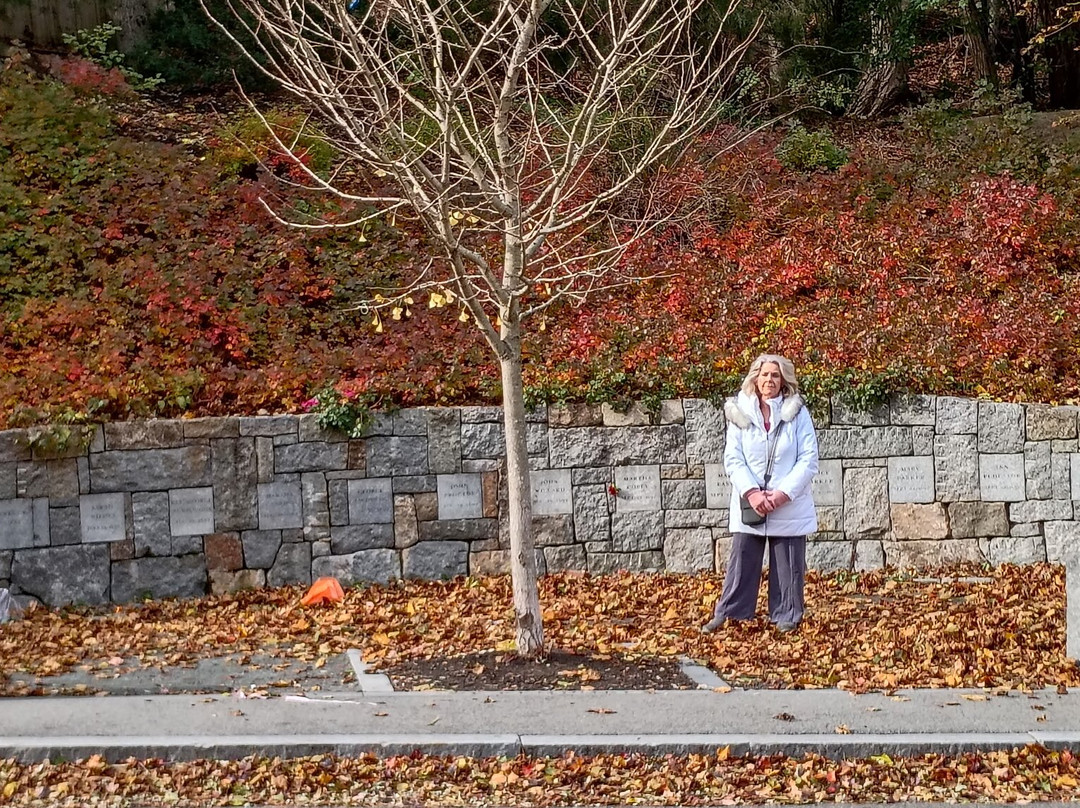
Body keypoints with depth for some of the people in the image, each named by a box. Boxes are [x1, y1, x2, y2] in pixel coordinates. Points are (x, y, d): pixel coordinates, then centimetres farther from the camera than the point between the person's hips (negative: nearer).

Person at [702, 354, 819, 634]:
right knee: (741, 563, 6)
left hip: (789, 507, -1)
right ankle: (726, 615, 14)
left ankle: (786, 618, 19)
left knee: (788, 567, 7)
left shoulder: (798, 413, -2)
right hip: (749, 506, 1)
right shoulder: (739, 412, 1)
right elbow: (732, 458, -3)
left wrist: (783, 493, -15)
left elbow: (809, 459, -6)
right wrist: (751, 492, -16)